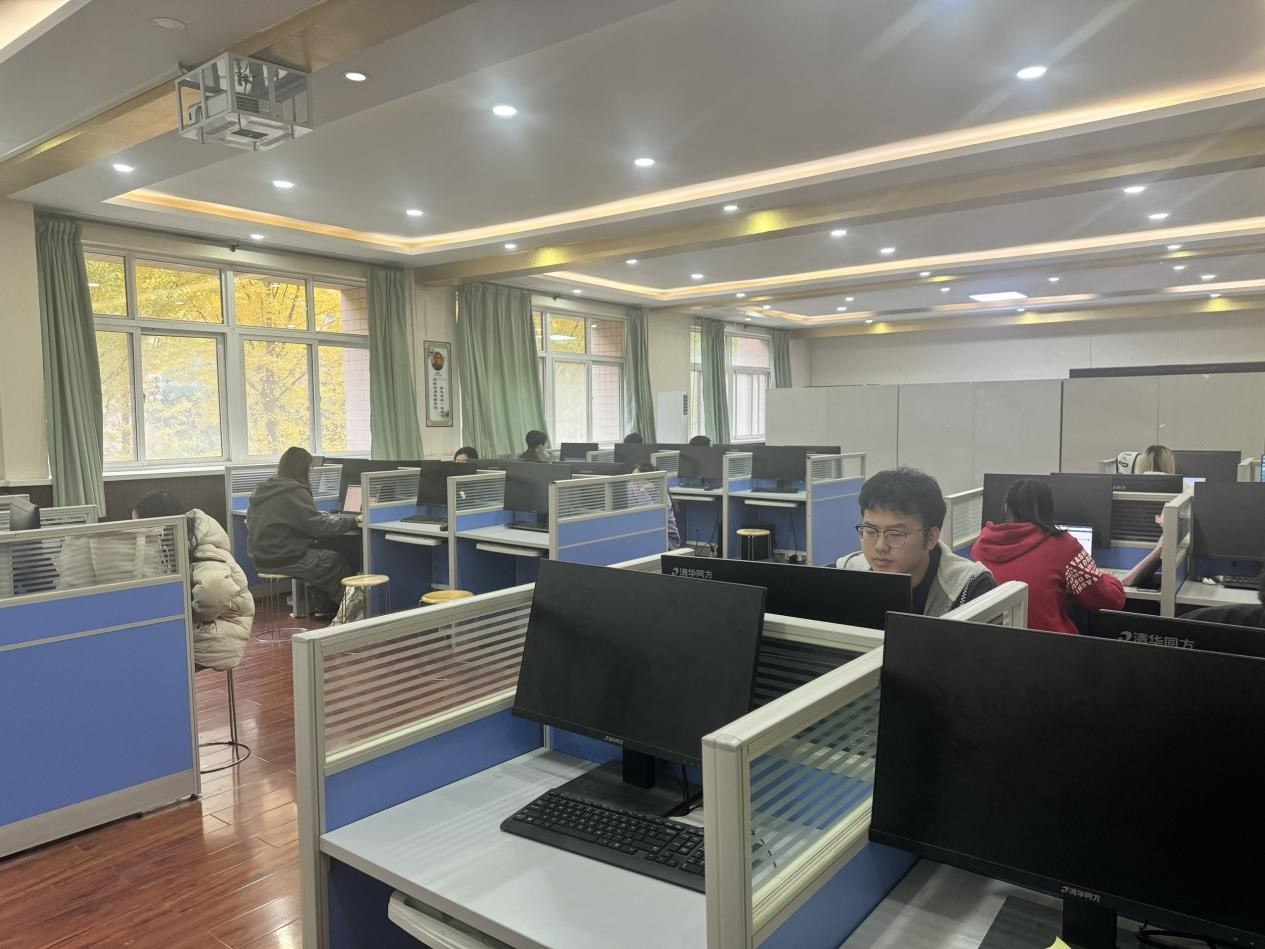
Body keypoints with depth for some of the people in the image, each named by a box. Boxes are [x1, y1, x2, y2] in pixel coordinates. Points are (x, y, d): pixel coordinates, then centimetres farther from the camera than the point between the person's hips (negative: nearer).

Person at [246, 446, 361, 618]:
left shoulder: (262, 490, 9)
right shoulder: (295, 492, -18)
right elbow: (320, 527, -20)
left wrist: (316, 514, 23)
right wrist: (353, 520, -12)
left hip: (262, 557, 9)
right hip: (283, 559, -9)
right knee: (339, 560, 6)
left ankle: (323, 606, 27)